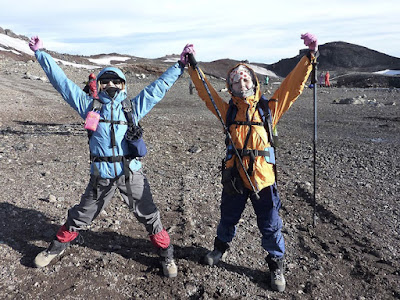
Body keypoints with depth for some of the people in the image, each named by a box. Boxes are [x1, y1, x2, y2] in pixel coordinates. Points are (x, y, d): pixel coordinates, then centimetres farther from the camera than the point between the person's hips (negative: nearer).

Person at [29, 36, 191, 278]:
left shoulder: (133, 108, 6)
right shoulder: (90, 106, 6)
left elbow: (159, 86, 8)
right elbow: (62, 81, 10)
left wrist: (180, 66, 7)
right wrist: (41, 53, 14)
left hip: (131, 172, 0)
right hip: (101, 174, 1)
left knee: (149, 216, 7)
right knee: (80, 216, 16)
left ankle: (167, 255, 26)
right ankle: (58, 246, 42)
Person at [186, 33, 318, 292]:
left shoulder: (269, 108, -1)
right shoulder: (228, 110, 3)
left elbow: (293, 86, -4)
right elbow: (205, 90, 5)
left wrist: (310, 58, -8)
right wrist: (193, 66, 2)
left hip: (263, 177, -1)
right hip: (234, 176, 2)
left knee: (270, 226, 11)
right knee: (228, 218, 22)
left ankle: (276, 265, 34)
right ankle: (221, 247, 51)